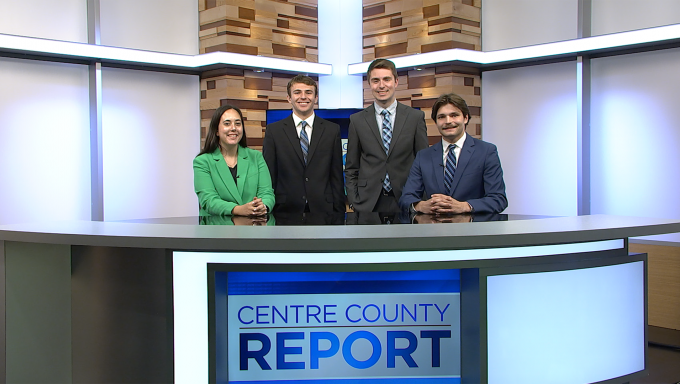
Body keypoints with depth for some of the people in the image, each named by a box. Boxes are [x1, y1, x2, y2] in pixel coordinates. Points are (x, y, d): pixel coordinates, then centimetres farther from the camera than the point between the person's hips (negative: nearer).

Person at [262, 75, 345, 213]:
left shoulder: (332, 130, 7)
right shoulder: (273, 131, 4)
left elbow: (337, 177, 6)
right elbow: (269, 176, 3)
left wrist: (339, 213, 2)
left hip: (323, 211, 1)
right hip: (285, 210, -1)